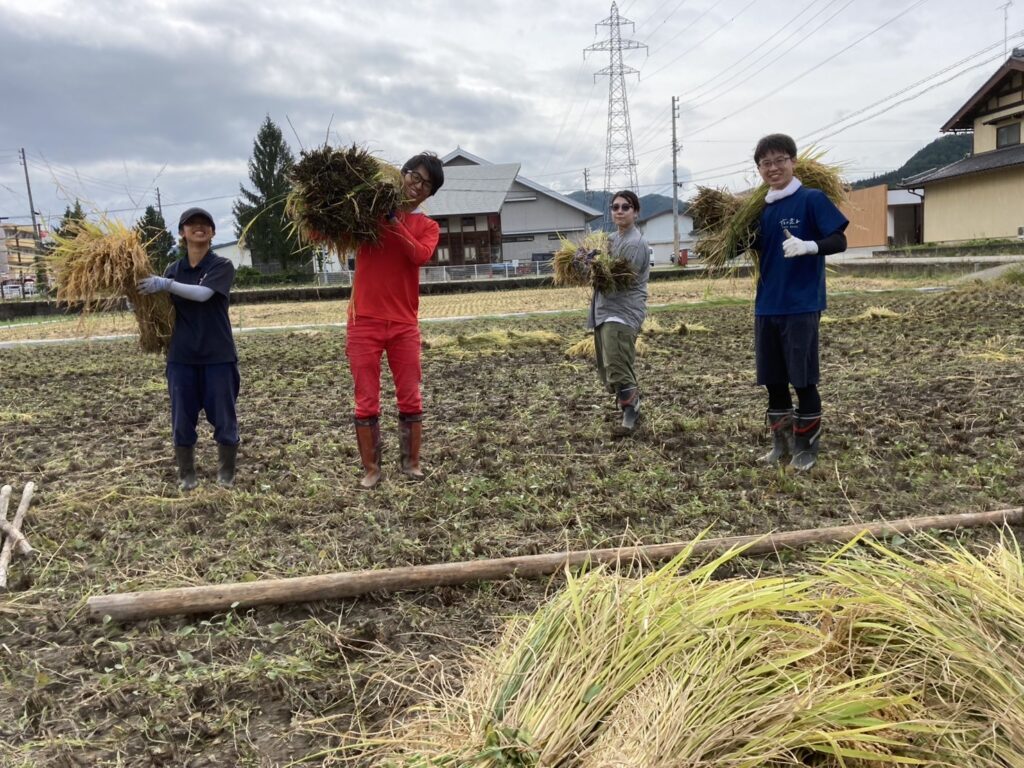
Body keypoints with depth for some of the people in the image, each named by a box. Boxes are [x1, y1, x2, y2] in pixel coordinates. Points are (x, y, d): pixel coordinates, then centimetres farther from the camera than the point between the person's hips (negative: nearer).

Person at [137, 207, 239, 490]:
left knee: (224, 418, 4)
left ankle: (226, 473, 20)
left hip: (218, 355, -3)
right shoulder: (173, 270, 9)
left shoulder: (222, 266, -3)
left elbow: (203, 293, -20)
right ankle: (186, 474, 21)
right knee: (183, 419, 7)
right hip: (181, 356, 3)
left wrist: (165, 285, -25)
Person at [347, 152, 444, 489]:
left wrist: (393, 222, -17)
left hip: (404, 324, 1)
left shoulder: (428, 227, 8)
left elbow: (419, 255, -12)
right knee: (366, 401, 2)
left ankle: (411, 463, 18)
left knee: (410, 399, 5)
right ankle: (371, 468, 10)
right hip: (364, 321, -1)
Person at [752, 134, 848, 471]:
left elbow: (839, 242, -11)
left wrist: (809, 246, -29)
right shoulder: (762, 209, 11)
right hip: (766, 305, 6)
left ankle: (807, 446, 16)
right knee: (772, 378, 11)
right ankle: (782, 442, 25)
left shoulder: (812, 199, -6)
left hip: (802, 305, -6)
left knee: (802, 378, 1)